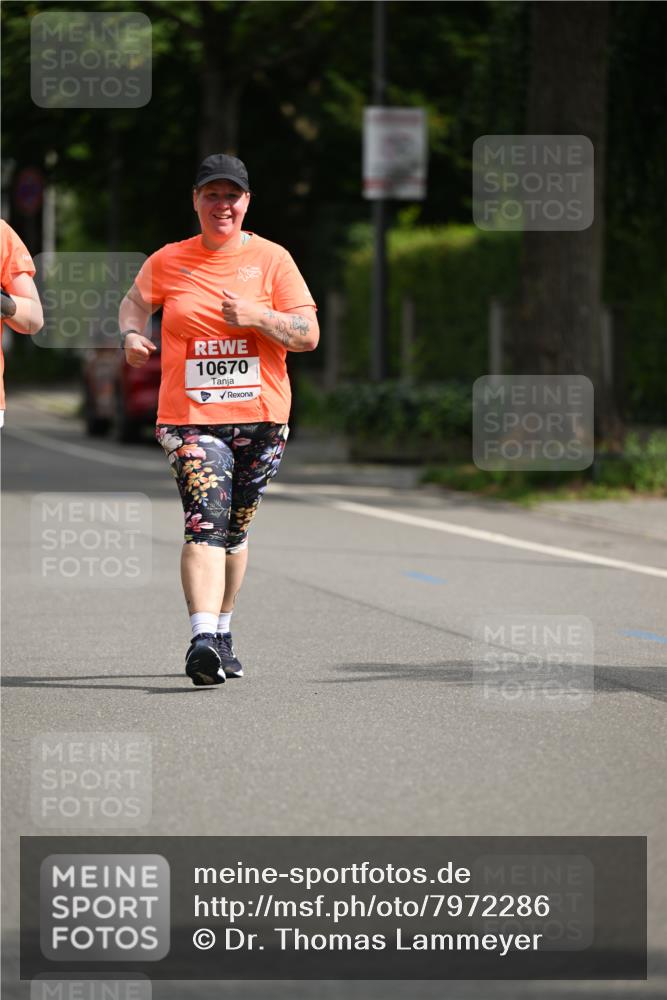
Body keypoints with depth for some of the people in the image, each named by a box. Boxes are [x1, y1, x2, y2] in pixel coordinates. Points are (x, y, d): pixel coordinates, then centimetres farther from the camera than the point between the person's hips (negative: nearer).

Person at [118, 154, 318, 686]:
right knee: (207, 522, -19)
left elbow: (309, 334, 1)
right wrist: (132, 334, 2)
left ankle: (222, 633, 29)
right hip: (190, 417, -1)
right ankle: (203, 638, -32)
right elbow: (135, 302, 25)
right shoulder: (168, 262, 7)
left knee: (235, 530, 11)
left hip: (261, 417, 1)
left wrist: (259, 316, -16)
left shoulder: (271, 259, 4)